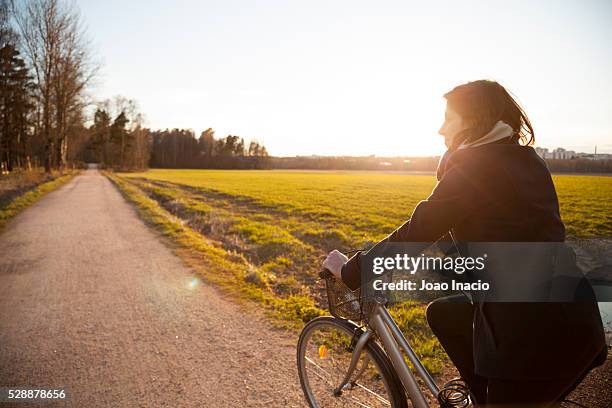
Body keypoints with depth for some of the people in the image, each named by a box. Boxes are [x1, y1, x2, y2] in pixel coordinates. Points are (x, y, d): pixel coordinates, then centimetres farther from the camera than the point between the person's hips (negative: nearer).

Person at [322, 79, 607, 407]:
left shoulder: (472, 166, -14)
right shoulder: (526, 160, 11)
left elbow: (416, 232, -14)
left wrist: (349, 271, -2)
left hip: (536, 330, -8)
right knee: (442, 314, 19)